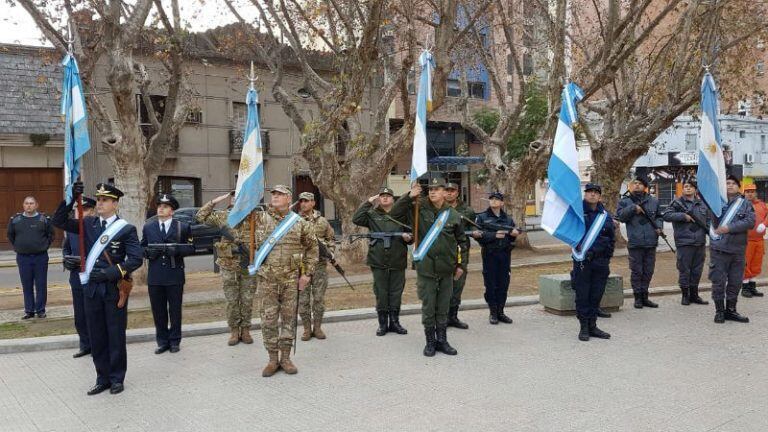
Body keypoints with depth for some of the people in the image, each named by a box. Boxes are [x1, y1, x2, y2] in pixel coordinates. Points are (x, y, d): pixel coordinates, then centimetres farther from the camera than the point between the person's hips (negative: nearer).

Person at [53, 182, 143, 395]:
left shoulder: (126, 229, -7)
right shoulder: (88, 224, 7)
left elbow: (136, 259, -13)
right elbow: (59, 221, 4)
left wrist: (110, 273, -23)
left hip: (114, 288, -4)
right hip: (91, 288, 4)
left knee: (116, 336, 7)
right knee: (96, 337, 11)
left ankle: (116, 378, 20)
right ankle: (103, 378, 23)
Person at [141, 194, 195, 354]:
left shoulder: (183, 227, 2)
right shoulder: (148, 227, 10)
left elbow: (191, 248, 0)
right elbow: (141, 248, 12)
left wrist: (177, 249, -18)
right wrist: (148, 252, -10)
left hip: (175, 276, -2)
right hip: (154, 276, 2)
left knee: (175, 310, 6)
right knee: (158, 311, 8)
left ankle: (174, 341, 19)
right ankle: (162, 341, 19)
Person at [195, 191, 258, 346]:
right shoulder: (222, 216, 4)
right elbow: (200, 216, 7)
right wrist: (214, 202, 1)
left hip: (249, 265, 0)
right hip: (228, 266, 1)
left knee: (247, 300, 7)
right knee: (232, 301, 7)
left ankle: (245, 330, 19)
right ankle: (234, 331, 18)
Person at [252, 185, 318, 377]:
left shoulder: (300, 223, 3)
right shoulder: (261, 218, 3)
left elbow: (312, 248, 9)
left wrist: (307, 273, 4)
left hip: (291, 279, 0)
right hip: (267, 279, 0)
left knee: (289, 319, 7)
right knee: (269, 320, 3)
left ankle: (286, 358, 19)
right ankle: (273, 360, 15)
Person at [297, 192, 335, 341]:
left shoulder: (322, 221, 8)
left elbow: (331, 238, 16)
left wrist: (330, 251, 2)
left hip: (320, 263, 1)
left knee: (319, 298, 5)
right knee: (303, 299, 3)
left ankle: (317, 327, 16)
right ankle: (307, 329, 13)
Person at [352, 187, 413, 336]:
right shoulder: (372, 214, 6)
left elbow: (411, 234, 13)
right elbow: (356, 219, -9)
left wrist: (408, 237, -10)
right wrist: (368, 203, -10)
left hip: (398, 261, 1)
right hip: (379, 261, -1)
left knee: (396, 293, 7)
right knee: (381, 293, 5)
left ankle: (394, 322, 19)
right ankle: (382, 324, 15)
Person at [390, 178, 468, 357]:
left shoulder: (454, 215, 2)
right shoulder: (420, 210, -2)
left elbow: (462, 241, 10)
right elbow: (395, 214, -7)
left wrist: (461, 265, 8)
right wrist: (409, 196, -15)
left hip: (446, 269, 2)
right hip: (426, 268, -2)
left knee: (443, 307, 11)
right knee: (428, 307, 5)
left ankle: (442, 340, 23)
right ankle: (430, 342, 18)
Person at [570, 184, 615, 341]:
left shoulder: (605, 216, 11)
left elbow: (612, 238, 16)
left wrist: (607, 257, 11)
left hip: (600, 262, 4)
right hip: (582, 261, -3)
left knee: (596, 295, 9)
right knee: (582, 295, 0)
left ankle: (592, 326, 20)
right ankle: (584, 327, 8)